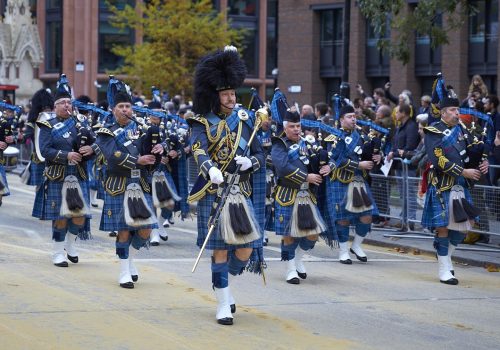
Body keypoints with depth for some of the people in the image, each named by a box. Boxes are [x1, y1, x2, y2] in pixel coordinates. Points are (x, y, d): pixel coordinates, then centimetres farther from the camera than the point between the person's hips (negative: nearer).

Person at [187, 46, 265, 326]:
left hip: (240, 192, 3)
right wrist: (211, 169, -41)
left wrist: (250, 162, -12)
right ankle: (224, 304, 6)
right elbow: (198, 151, -20)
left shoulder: (245, 119, 9)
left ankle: (226, 283, 28)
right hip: (213, 193, -3)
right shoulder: (202, 122, -2)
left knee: (245, 250, -2)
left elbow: (260, 155, 11)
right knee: (220, 249, -3)